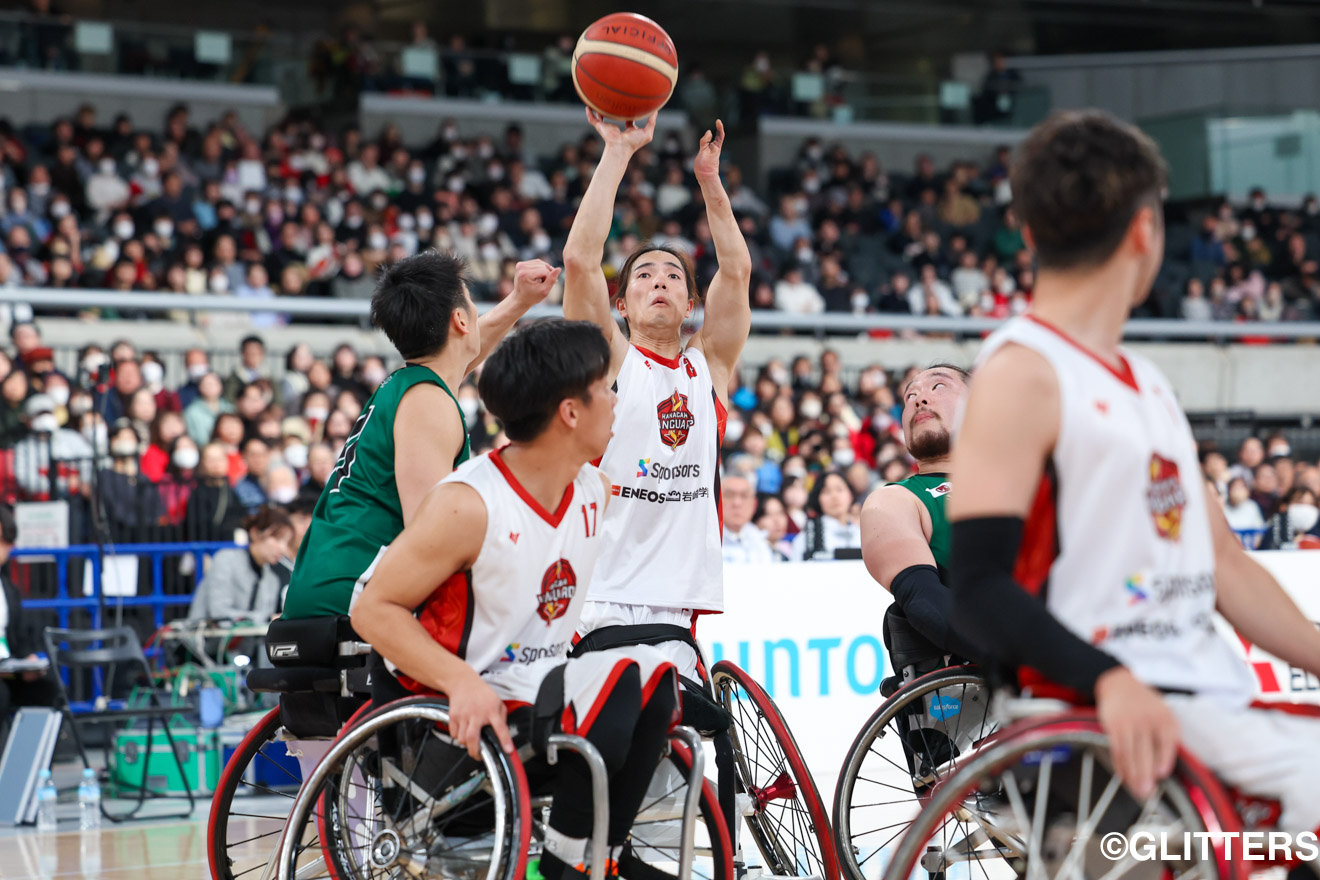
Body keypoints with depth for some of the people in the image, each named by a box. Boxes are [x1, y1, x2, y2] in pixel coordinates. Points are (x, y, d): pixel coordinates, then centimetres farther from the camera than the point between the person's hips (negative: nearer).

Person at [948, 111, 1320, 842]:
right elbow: (980, 592, -15)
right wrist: (1110, 681, -29)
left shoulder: (1144, 383, 22)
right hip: (1112, 711, -9)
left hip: (1213, 700, 9)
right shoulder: (1022, 374, -6)